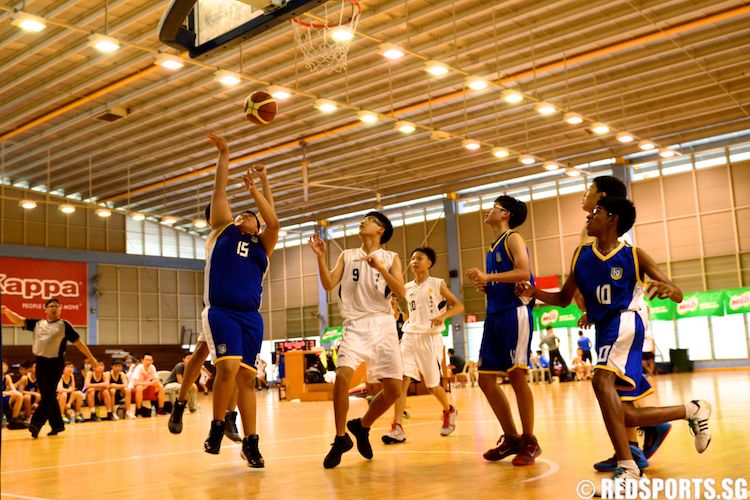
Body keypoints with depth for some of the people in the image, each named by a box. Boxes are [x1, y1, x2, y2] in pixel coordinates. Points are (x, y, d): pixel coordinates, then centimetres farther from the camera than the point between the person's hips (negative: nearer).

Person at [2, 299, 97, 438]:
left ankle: (36, 424, -15)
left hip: (55, 363, -5)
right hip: (41, 362, 5)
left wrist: (90, 357, 1)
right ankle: (57, 424, 18)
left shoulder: (64, 325, 1)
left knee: (48, 394, -10)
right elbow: (19, 321, 5)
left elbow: (78, 341, 2)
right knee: (48, 395, 9)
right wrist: (6, 311, -14)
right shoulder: (37, 324, 12)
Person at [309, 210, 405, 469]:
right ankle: (341, 438, -4)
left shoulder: (391, 258, 8)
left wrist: (380, 268, -19)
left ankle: (362, 426, 25)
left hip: (383, 324, 1)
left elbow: (401, 292, -6)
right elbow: (329, 284, 2)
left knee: (394, 390, -2)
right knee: (342, 376, -23)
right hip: (355, 325, 0)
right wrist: (320, 256, -10)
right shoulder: (347, 255, 13)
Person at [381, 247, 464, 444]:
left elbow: (458, 306, -5)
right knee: (402, 380, -12)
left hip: (430, 338, -4)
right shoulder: (407, 288, 11)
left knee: (432, 385, 5)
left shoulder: (437, 284, -2)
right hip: (409, 337, 4)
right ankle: (397, 429, -15)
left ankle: (449, 411, 35)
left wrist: (443, 315, -22)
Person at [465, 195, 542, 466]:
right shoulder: (493, 247, 21)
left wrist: (487, 276, -22)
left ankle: (529, 442, 4)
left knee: (516, 375, -7)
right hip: (494, 315, 9)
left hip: (514, 312, -9)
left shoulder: (513, 239, -3)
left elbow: (523, 272, -19)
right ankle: (511, 438, 15)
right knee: (485, 379, 5)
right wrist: (484, 286, 7)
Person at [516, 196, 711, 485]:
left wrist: (667, 289, -28)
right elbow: (564, 298, 18)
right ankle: (692, 410, 29)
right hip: (604, 331, 7)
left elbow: (679, 296, -2)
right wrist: (533, 293, -2)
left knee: (602, 380, -34)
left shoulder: (634, 255, -3)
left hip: (625, 324, -7)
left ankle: (627, 468, -33)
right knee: (626, 417, 7)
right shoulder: (581, 255, 10)